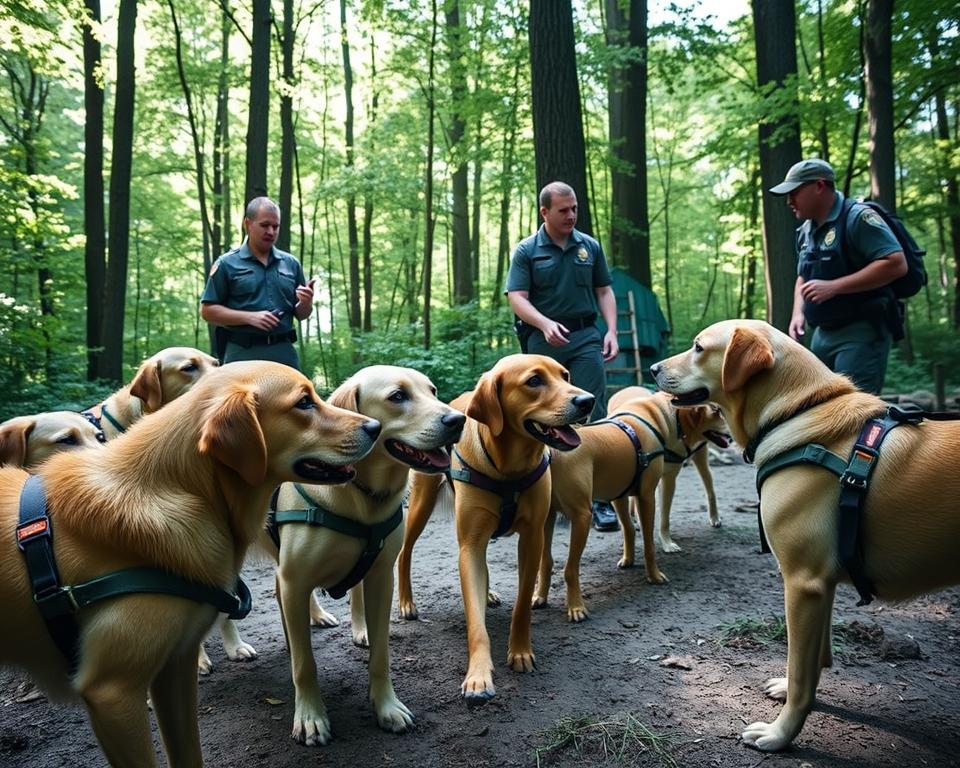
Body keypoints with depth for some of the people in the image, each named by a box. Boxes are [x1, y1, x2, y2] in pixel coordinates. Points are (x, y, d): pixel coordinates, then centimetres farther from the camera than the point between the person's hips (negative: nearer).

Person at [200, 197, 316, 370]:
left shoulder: (291, 263, 12)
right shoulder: (227, 264, 2)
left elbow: (301, 314, 17)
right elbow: (207, 310, -2)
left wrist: (306, 302, -7)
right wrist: (250, 317, -14)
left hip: (285, 352, 3)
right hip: (243, 353, -3)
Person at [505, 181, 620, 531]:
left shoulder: (590, 246, 11)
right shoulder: (526, 251, 3)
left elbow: (604, 291, 14)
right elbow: (517, 298, -5)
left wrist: (611, 331, 1)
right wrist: (545, 323, -21)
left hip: (586, 338, 1)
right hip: (544, 341, -1)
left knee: (593, 415, -7)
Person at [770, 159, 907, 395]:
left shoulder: (858, 217, -11)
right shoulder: (806, 231, 14)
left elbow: (896, 264, -21)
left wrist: (833, 287, -24)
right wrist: (798, 313, 8)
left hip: (862, 332, -8)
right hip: (823, 333, 9)